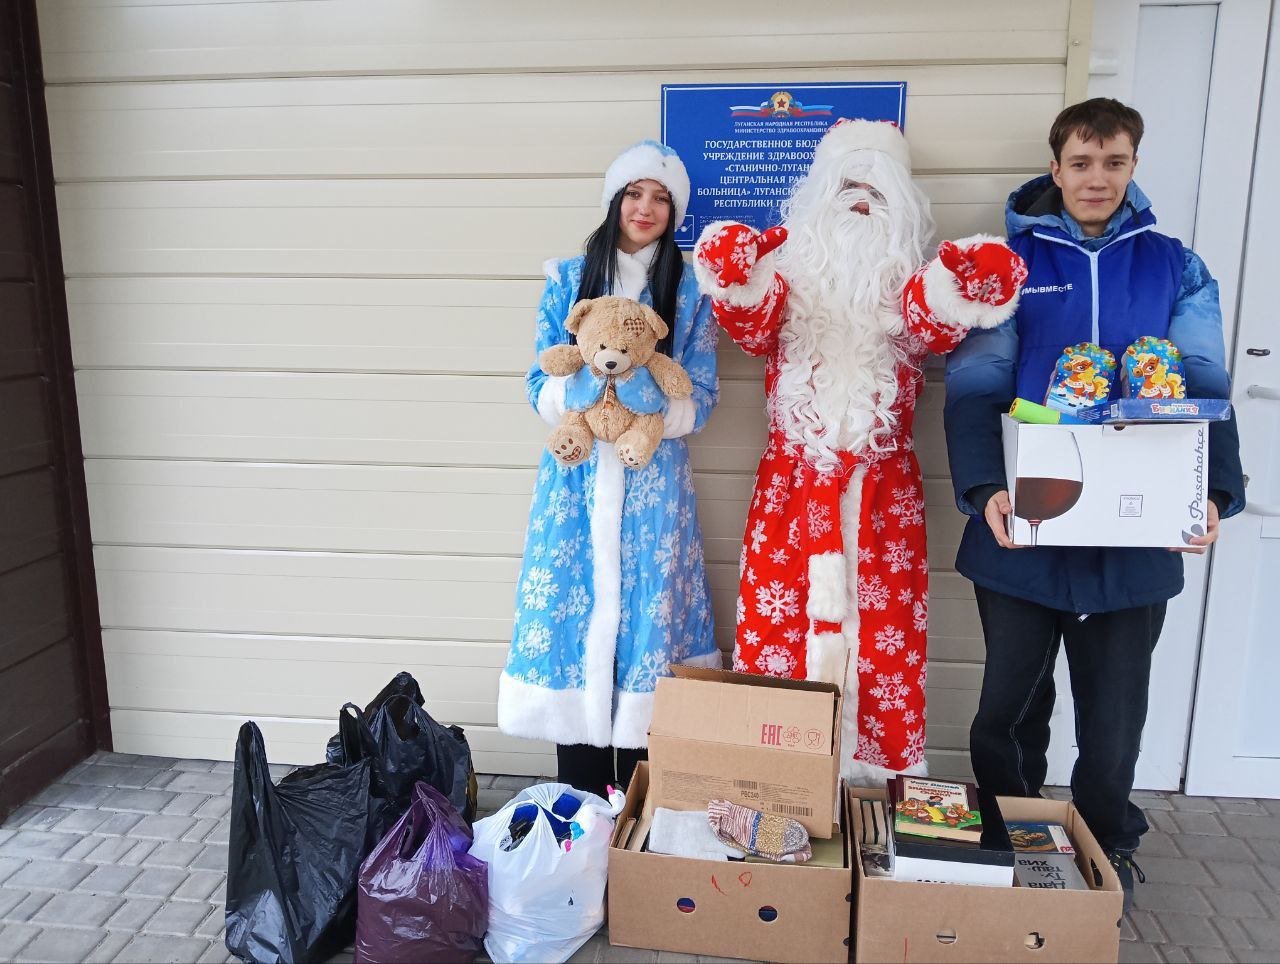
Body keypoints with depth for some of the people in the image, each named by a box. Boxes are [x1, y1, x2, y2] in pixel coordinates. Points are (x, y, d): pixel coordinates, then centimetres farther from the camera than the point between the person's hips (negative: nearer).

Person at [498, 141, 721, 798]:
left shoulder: (688, 291, 7)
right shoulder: (567, 280, 9)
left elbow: (701, 395, 2)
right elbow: (541, 384, 5)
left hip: (654, 481, 0)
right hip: (577, 479, 1)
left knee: (646, 615, 0)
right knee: (573, 610, 1)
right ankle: (581, 802, 16)